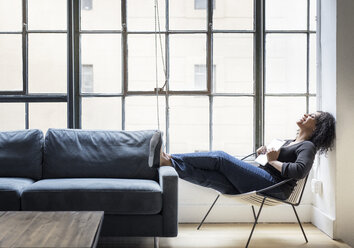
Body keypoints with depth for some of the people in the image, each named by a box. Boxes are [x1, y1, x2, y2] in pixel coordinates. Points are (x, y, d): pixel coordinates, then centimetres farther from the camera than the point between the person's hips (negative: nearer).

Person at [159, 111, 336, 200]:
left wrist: (274, 161, -10)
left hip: (273, 186, -8)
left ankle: (169, 160, -13)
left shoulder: (307, 146, -1)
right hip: (264, 183, 8)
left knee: (220, 158, -14)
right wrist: (264, 151, 14)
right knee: (208, 176, -12)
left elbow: (299, 171, -21)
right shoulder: (290, 142, 28)